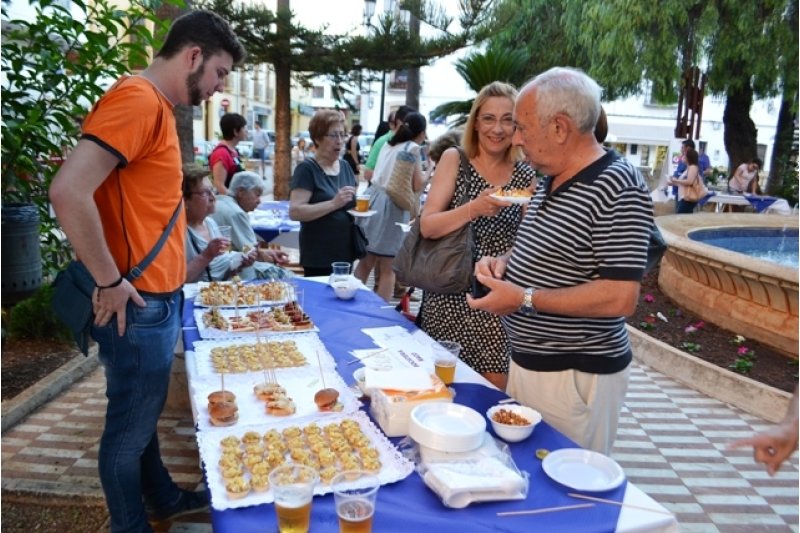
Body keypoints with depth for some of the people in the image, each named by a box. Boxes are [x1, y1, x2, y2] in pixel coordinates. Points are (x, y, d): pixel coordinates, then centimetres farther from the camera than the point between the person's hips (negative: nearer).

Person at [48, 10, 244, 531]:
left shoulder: (157, 104, 12)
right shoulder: (138, 100, -18)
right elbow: (68, 192, -29)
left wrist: (169, 282, 12)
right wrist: (110, 282, -20)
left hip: (159, 298, 9)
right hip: (138, 305, -9)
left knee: (145, 415, 24)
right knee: (128, 429, 9)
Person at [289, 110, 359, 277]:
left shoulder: (345, 167, 10)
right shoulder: (307, 169, -10)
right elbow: (295, 211, -20)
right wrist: (334, 203, -26)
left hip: (345, 252, 7)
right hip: (318, 256, -7)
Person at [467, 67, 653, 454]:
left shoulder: (618, 188, -19)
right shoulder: (551, 180, 9)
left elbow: (621, 297, -24)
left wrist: (525, 300, -22)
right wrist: (504, 261, 2)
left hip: (575, 377, -8)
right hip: (526, 362, 9)